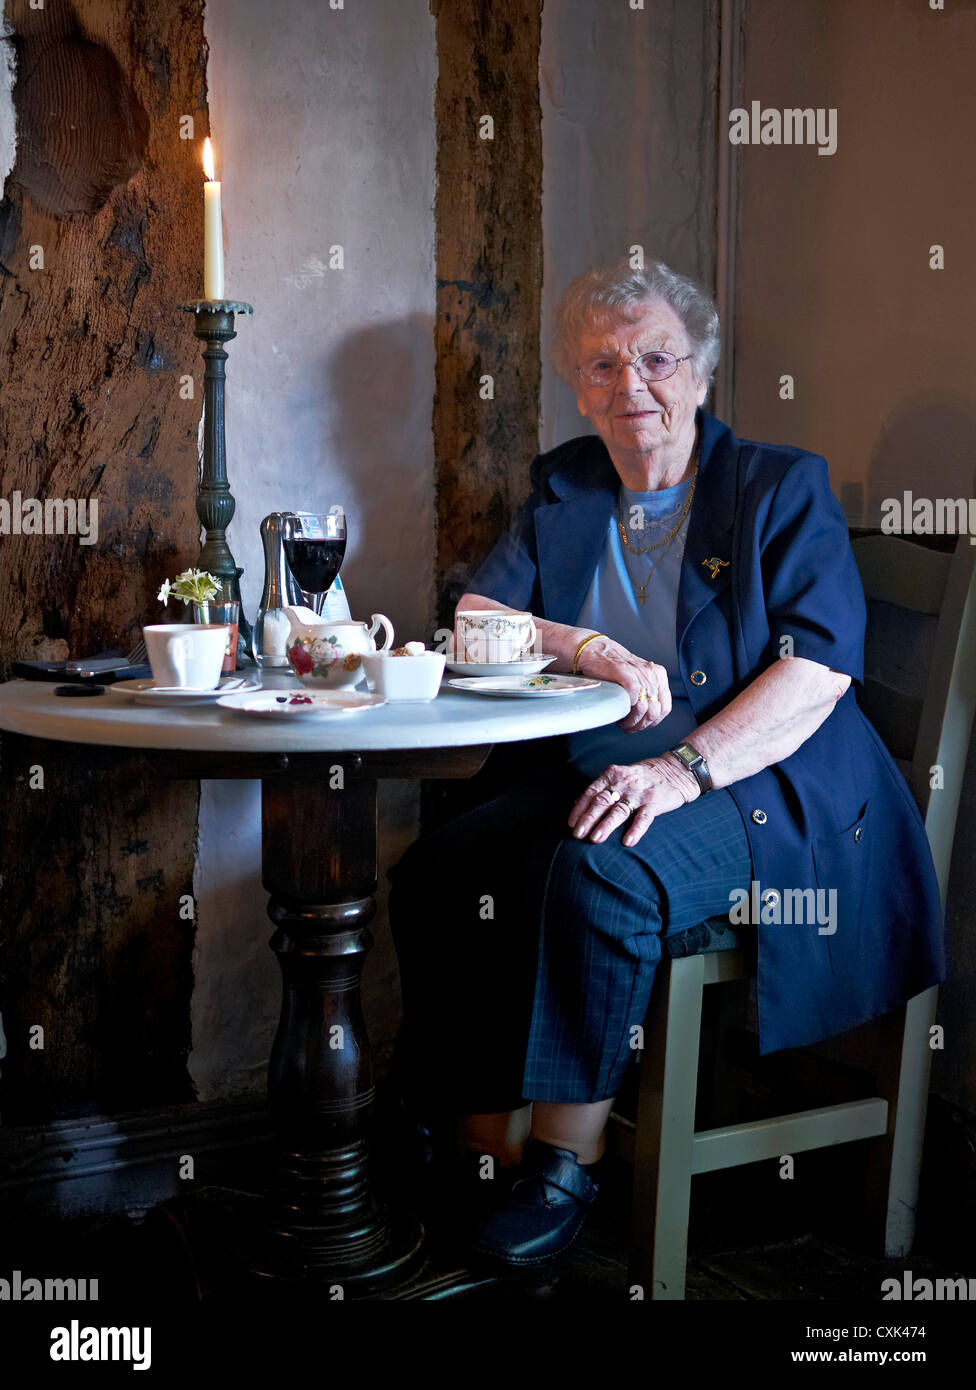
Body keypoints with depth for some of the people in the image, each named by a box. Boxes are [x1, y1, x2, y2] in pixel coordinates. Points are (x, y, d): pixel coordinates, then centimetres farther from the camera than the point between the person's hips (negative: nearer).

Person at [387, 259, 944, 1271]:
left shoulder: (783, 486, 2)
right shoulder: (563, 492, 16)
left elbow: (820, 666, -11)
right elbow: (473, 616, 7)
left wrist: (685, 768, -24)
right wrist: (593, 651, -12)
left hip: (761, 785, -5)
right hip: (593, 774, 5)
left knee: (599, 873, -34)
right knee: (433, 876, -18)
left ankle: (567, 1161, -15)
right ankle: (488, 1151, -6)